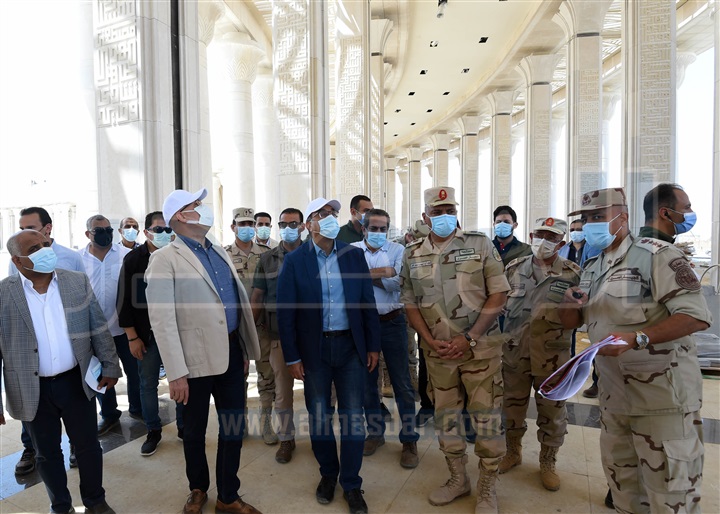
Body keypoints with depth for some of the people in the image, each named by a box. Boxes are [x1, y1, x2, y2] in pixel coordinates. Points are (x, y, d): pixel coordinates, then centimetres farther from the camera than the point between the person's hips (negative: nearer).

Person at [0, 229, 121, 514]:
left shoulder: (78, 282, -5)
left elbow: (99, 328, 2)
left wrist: (110, 366, 3)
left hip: (76, 382, 1)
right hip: (33, 390, -1)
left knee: (89, 446, 14)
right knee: (47, 453, 17)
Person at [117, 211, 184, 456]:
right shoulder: (133, 259, -3)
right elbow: (124, 301, -2)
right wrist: (132, 337, -4)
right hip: (147, 334, 0)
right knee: (148, 383, 9)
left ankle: (184, 426, 25)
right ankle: (153, 431, 27)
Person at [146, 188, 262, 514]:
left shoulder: (219, 252, 10)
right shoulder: (165, 259, -10)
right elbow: (162, 320, -14)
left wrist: (245, 350, 12)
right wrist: (176, 373, -18)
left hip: (231, 352, 5)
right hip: (197, 358, -5)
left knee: (233, 426, 13)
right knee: (195, 430, 16)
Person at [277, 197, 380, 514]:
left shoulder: (354, 255, 1)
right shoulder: (294, 261, -5)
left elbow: (368, 302, 3)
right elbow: (286, 311, -5)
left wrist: (373, 346, 2)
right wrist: (292, 357, -6)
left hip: (351, 346, 1)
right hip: (314, 349, -1)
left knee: (352, 416, 7)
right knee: (318, 417, 14)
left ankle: (351, 484, 24)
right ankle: (328, 473, 36)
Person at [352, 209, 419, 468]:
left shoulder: (397, 250, 0)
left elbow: (395, 283, -13)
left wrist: (365, 273, -11)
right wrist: (383, 273, -14)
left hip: (392, 322, -1)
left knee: (402, 383, 3)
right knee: (367, 381, 14)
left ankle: (409, 439, 18)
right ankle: (375, 433, 32)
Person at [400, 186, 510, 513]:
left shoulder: (480, 244, -4)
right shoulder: (412, 255, 4)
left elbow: (497, 295, -7)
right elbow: (410, 303, 7)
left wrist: (470, 339, -13)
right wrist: (430, 341, -6)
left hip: (480, 348, -3)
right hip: (437, 352, 3)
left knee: (487, 418, 5)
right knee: (445, 417, 15)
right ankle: (458, 480, 35)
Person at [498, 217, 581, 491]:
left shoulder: (573, 274, -6)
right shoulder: (514, 268, 1)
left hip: (552, 357, -2)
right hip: (514, 353, 2)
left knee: (552, 413, 13)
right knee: (511, 407, 17)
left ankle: (547, 463, 36)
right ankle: (513, 451, 40)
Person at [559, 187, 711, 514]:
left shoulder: (656, 254, -12)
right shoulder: (592, 269, 10)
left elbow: (697, 316, -20)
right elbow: (569, 323, 13)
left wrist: (636, 338, -31)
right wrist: (569, 302, -9)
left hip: (662, 395, -7)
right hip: (613, 394, 7)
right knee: (621, 481, 20)